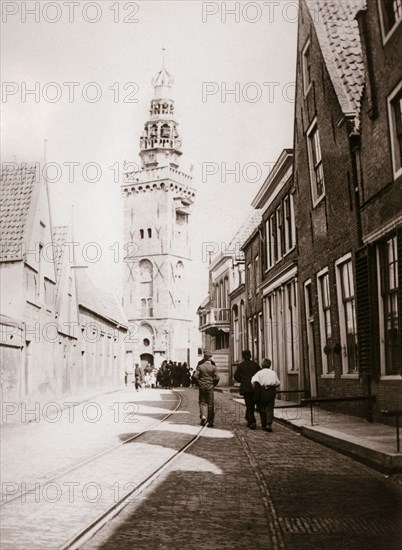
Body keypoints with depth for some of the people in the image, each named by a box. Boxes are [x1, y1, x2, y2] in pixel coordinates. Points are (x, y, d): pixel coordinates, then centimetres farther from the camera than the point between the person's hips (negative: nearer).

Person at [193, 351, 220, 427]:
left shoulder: (200, 366, -3)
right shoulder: (213, 367, -5)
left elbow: (195, 376, -9)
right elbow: (217, 378, -9)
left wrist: (198, 384, 3)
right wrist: (213, 384, 7)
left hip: (202, 387, 1)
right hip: (210, 387, 0)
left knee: (202, 402, 12)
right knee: (210, 404, 6)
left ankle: (203, 416, -11)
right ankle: (210, 421, 8)